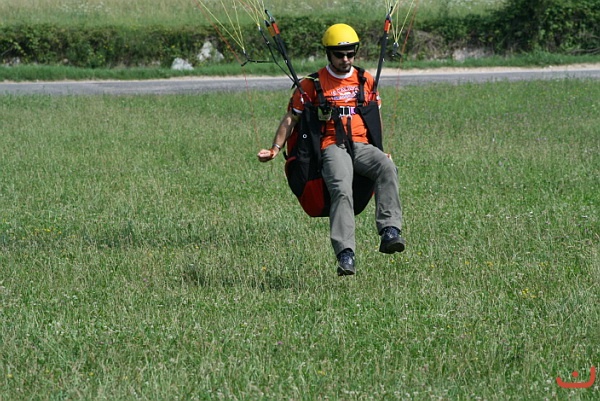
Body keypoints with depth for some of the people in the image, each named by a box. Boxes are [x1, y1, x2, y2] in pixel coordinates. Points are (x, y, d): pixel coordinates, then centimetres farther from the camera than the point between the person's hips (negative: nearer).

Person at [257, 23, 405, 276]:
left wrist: (380, 149, 27)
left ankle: (390, 231, -40)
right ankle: (345, 254, -44)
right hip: (332, 147, -3)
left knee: (387, 167, -32)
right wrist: (275, 149, 1)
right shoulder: (312, 84, 7)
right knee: (342, 189, -33)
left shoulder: (366, 80, 17)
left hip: (362, 145, 3)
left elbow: (376, 116, 29)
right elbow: (291, 118, 11)